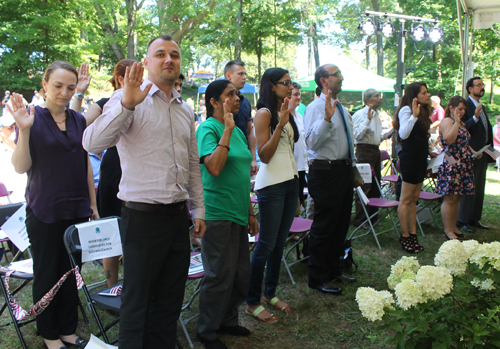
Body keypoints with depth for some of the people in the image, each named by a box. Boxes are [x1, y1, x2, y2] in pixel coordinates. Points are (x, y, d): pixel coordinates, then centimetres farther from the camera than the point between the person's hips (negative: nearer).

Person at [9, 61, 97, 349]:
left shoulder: (79, 120, 8)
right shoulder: (32, 117, -5)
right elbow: (21, 166, -10)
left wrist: (93, 205, 10)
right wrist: (24, 130, -24)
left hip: (77, 209, 4)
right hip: (45, 211, -4)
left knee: (71, 271, 11)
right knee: (46, 273, 7)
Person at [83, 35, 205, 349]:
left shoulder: (185, 109, 15)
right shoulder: (130, 99, -6)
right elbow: (93, 143, -22)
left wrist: (198, 210, 18)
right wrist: (126, 103, -34)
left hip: (178, 215, 6)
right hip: (143, 215, -6)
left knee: (171, 299, 16)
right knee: (138, 300, 5)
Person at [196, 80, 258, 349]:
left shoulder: (238, 132, 13)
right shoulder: (208, 128, -10)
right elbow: (214, 167, -27)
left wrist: (250, 213, 19)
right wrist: (227, 129, -24)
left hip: (238, 213, 8)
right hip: (217, 213, -8)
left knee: (241, 274, 14)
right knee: (220, 275, 1)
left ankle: (227, 320, 34)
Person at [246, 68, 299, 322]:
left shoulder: (286, 112, 14)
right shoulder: (264, 114, -10)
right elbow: (264, 155, -18)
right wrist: (280, 125, -22)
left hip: (291, 181, 8)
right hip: (271, 184, -8)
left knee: (280, 242, 13)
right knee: (266, 244, -4)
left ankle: (270, 294, 25)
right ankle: (253, 303, 7)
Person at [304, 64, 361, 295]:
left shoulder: (342, 109, 17)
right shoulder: (316, 108, -10)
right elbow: (312, 142, -25)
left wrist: (355, 172, 24)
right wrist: (326, 118, -35)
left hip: (344, 170, 9)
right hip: (325, 171, -9)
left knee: (341, 224, 16)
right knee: (324, 226, -2)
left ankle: (334, 271, 32)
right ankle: (318, 278, 12)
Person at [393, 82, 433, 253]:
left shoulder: (422, 111, 15)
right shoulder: (406, 110, -12)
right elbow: (403, 134, -25)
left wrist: (428, 151, 18)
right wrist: (414, 116, -32)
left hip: (419, 159, 9)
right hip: (410, 158, -9)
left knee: (414, 199, 12)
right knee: (406, 199, -1)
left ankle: (413, 235, 17)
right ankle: (405, 236, 6)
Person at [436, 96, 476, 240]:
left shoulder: (461, 123, 20)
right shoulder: (447, 121, -8)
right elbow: (449, 140, -24)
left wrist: (473, 152, 12)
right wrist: (456, 122, -23)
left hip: (463, 166, 9)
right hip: (451, 165, -9)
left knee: (457, 198, 11)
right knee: (450, 199, -5)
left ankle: (453, 227, 20)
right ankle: (448, 230, 2)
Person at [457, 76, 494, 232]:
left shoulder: (481, 107, 16)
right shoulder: (466, 105, -11)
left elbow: (488, 129, 19)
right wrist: (475, 117, -31)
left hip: (482, 154, 9)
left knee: (479, 189, 13)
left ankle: (474, 219, 22)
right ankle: (462, 221, 4)